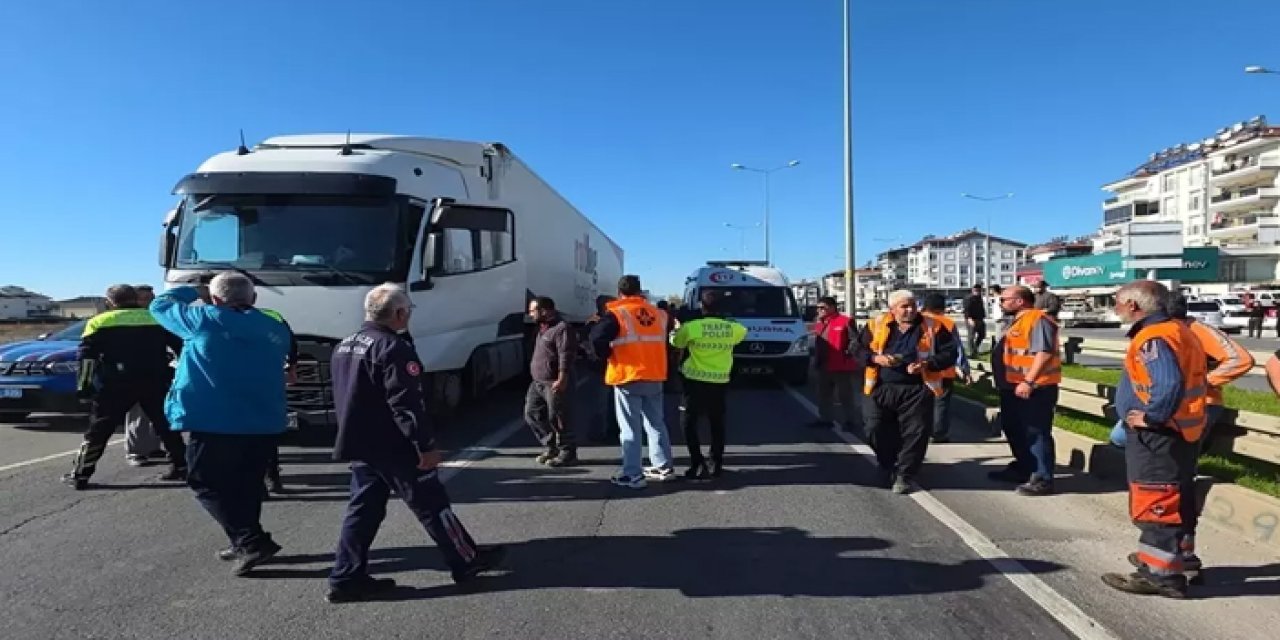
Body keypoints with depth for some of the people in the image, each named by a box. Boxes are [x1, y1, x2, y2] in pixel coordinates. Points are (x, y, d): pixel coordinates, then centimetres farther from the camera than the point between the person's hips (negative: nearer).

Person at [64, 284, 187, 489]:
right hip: (155, 382, 2)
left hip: (117, 384, -2)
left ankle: (79, 475, 9)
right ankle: (181, 467, 10)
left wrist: (83, 384, 4)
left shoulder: (99, 321, 6)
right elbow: (181, 347, 10)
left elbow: (87, 355, 0)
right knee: (165, 426, 12)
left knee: (98, 430, 7)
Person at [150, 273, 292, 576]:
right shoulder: (274, 329, 6)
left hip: (215, 423, -5)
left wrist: (195, 294, 25)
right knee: (246, 485, 18)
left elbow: (161, 304, 9)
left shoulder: (206, 320, -6)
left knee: (207, 485, 6)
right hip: (265, 424, 6)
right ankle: (245, 544, 26)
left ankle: (252, 542, -6)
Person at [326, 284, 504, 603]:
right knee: (432, 505, 3)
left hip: (358, 445, 9)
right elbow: (406, 404, -24)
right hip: (394, 447, -8)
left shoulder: (344, 346, 12)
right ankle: (468, 561, 14)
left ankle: (345, 577, 13)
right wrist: (426, 445, -20)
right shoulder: (393, 348, -19)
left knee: (363, 509, 13)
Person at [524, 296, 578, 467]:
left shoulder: (562, 328, -15)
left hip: (555, 384, -10)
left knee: (556, 419, -5)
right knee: (532, 414, 11)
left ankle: (568, 453, 8)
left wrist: (561, 380, -26)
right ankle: (552, 446, 21)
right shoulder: (543, 329, 18)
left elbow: (566, 357, -21)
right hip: (538, 382, 10)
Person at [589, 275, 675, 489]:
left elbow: (597, 338, -19)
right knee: (656, 424, 17)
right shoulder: (657, 314, 9)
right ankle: (664, 467, 23)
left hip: (628, 378, -5)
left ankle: (632, 475, 0)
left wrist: (607, 355, -4)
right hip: (655, 377, 5)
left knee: (630, 428, 0)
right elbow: (664, 342, 14)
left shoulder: (617, 314, -9)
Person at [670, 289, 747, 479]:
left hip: (696, 381, -3)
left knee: (689, 423, 6)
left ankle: (698, 465, -3)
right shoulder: (732, 328, -4)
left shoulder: (691, 327, -12)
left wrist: (680, 328, 24)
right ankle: (717, 464, 16)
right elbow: (743, 332, 20)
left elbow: (676, 343, 5)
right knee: (717, 424, 13)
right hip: (720, 382, 3)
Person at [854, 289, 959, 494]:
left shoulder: (932, 327, 3)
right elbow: (859, 349, 6)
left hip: (916, 391, -1)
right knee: (877, 430, 5)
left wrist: (927, 364, -14)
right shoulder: (876, 326, 4)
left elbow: (950, 352, 2)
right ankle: (888, 470, 26)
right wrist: (876, 358, -13)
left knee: (915, 433, -2)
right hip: (880, 389, 1)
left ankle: (905, 475, 11)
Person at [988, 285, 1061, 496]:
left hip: (1034, 388, -11)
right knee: (1014, 429, 20)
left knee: (1036, 433, -5)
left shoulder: (1038, 320, -16)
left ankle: (1042, 479, 0)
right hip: (1013, 387, 11)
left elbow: (1044, 353, -25)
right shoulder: (1012, 321, 16)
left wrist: (1028, 381, -29)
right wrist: (1003, 380, 25)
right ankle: (1022, 468, 34)